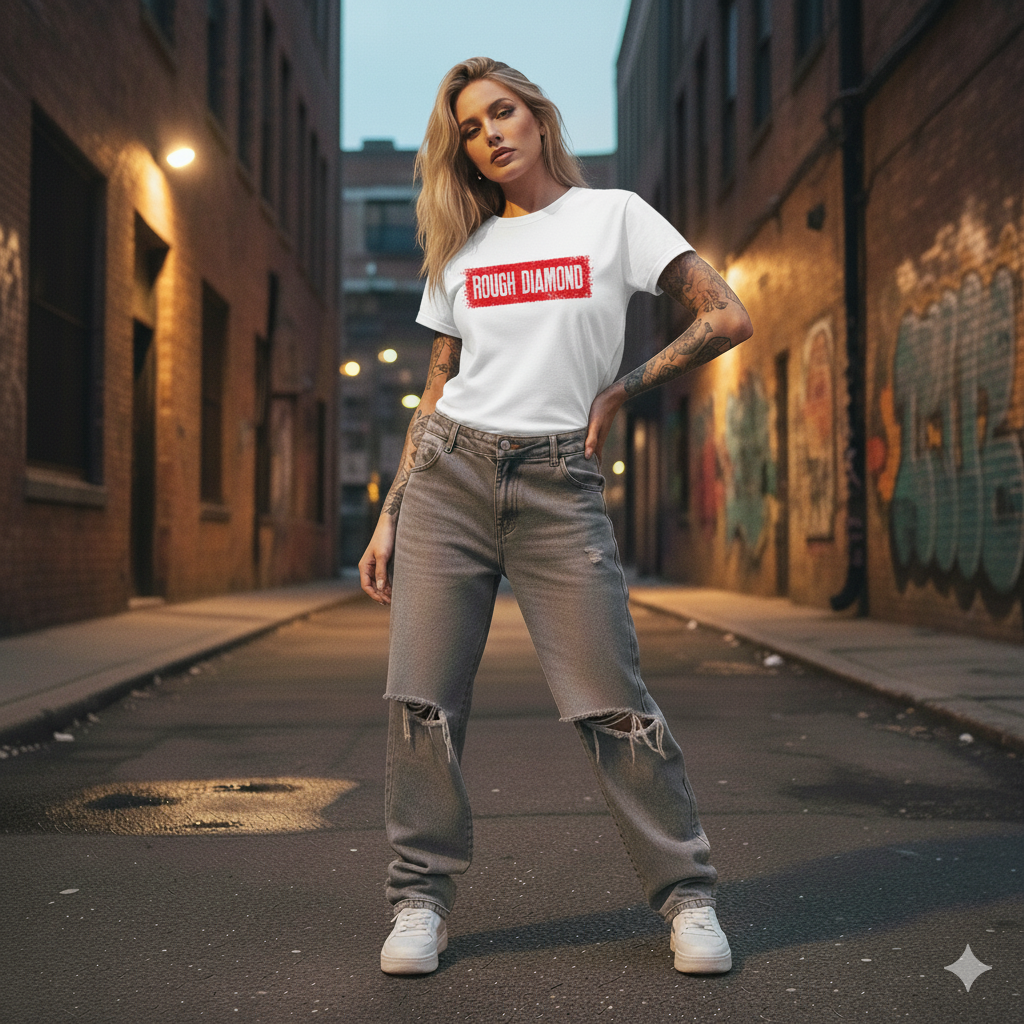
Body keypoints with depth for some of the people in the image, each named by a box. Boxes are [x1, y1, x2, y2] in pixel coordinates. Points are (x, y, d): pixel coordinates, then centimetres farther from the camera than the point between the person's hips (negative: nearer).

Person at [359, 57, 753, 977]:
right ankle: (421, 900, 13)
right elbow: (438, 390, 15)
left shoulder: (613, 216, 5)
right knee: (422, 698, -1)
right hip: (448, 475, 3)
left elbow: (728, 318, -1)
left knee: (611, 701, -5)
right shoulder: (459, 248, 14)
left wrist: (621, 390, 0)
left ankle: (688, 895, 10)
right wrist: (389, 516, 9)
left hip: (558, 486, -3)